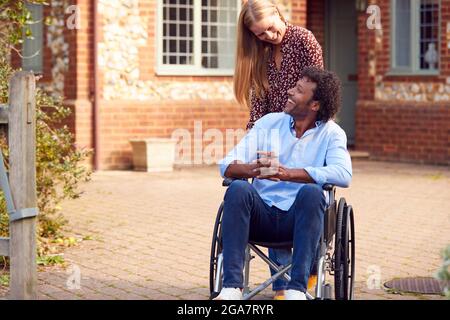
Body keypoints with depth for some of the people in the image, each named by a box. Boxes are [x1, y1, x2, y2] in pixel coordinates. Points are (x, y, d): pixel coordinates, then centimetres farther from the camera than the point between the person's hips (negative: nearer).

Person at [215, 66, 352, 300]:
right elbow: (227, 165, 2)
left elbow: (343, 175, -16)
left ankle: (297, 288, -36)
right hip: (262, 215, 2)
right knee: (238, 189, -28)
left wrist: (288, 174, -27)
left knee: (311, 192, -33)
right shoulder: (268, 123, 12)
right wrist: (250, 169, -24)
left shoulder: (331, 133, 5)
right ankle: (231, 286, -33)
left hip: (299, 219, -2)